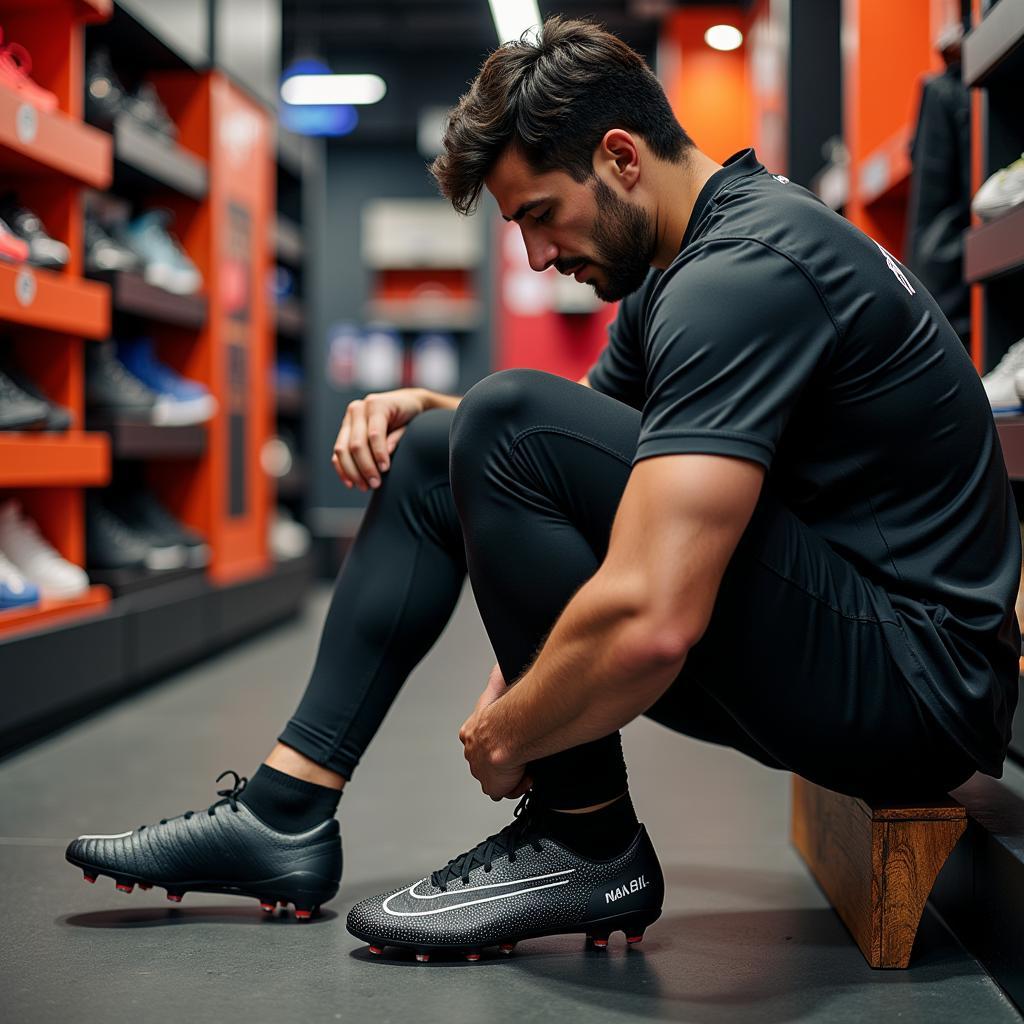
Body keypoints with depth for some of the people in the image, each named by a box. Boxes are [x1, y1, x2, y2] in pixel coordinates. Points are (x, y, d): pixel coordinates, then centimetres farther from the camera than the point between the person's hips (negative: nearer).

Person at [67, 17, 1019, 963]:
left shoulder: (744, 271, -23)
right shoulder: (676, 261, 10)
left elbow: (649, 625, -33)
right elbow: (583, 438, 25)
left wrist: (504, 735, -14)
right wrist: (425, 412, 5)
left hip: (913, 685, -10)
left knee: (512, 422, -24)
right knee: (427, 455, 9)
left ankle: (590, 846, -10)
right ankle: (285, 815, 7)